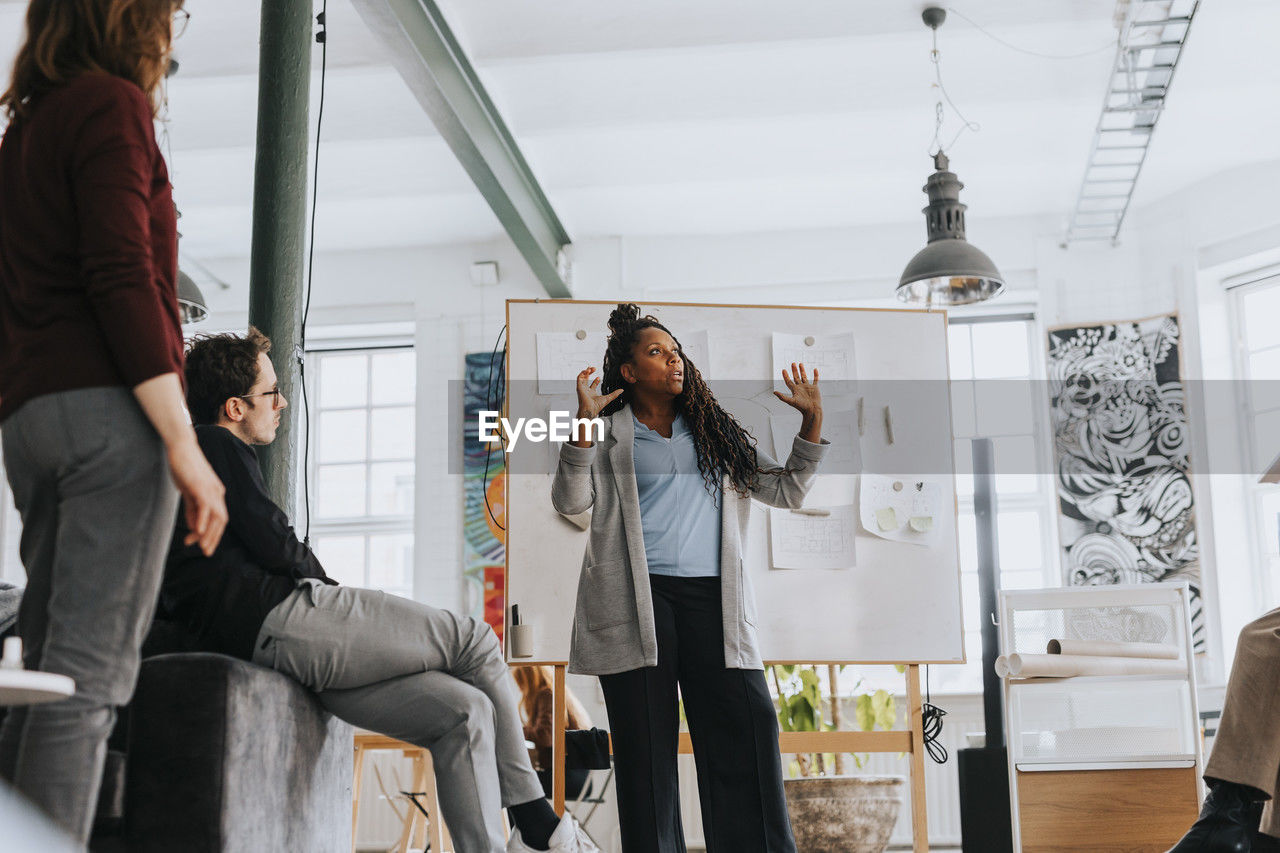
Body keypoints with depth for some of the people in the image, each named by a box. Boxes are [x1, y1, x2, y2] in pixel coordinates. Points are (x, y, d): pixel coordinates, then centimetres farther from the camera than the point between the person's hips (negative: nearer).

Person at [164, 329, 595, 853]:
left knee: (465, 712, 2)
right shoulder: (216, 445, 1)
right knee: (475, 642, -5)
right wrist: (325, 583, 9)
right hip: (285, 617, -10)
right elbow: (273, 545, -9)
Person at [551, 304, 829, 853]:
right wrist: (583, 423, -13)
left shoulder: (713, 431, 23)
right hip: (638, 598, -2)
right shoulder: (608, 435, 12)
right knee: (646, 744, -1)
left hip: (712, 596, 3)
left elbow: (786, 490, 24)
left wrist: (812, 418, 15)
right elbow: (570, 501, -3)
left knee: (746, 726, -9)